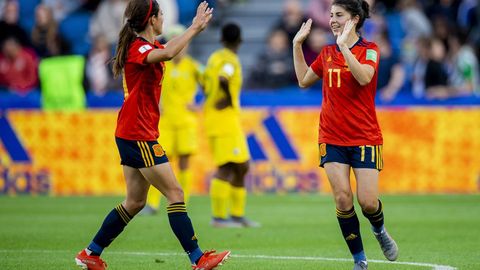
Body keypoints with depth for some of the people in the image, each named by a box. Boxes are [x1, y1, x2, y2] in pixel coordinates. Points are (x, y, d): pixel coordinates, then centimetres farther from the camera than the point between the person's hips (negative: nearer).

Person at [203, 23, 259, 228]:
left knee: (241, 167, 13)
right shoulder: (230, 60, -12)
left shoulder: (215, 57, 14)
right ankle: (219, 217, -11)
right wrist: (229, 99, -16)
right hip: (226, 118, -9)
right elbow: (223, 79, -30)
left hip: (213, 117, 9)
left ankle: (237, 215, 16)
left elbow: (206, 84, 22)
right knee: (226, 168, -9)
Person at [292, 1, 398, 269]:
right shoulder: (327, 52, 10)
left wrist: (344, 46, -27)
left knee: (367, 201, -9)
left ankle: (380, 231, 27)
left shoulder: (369, 49, -5)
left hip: (365, 137, -4)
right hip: (332, 138, 4)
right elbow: (304, 80, 21)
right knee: (343, 198, -9)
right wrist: (297, 45, 14)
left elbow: (364, 77, -24)